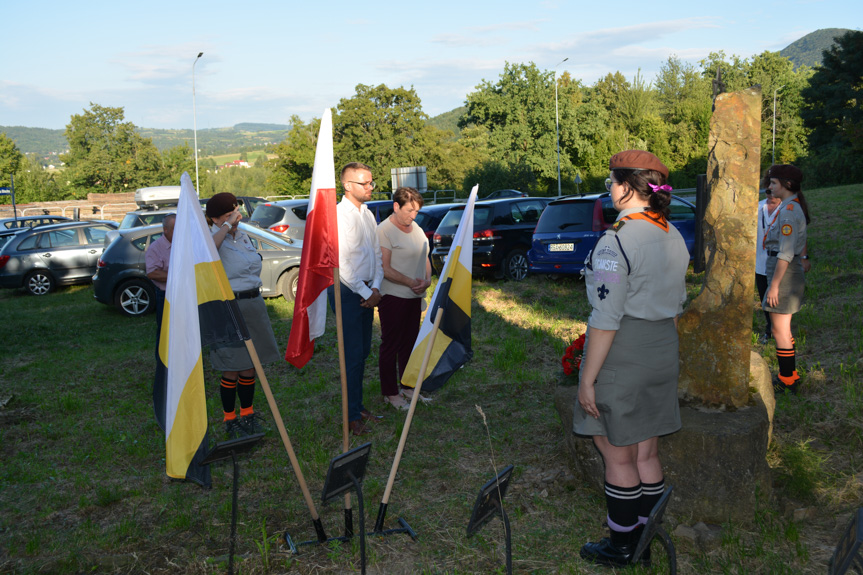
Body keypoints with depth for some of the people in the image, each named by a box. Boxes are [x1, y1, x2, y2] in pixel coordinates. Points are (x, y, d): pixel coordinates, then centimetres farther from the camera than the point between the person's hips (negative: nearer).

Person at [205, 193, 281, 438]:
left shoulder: (244, 236, 12)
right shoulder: (213, 237, -10)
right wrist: (228, 225, -26)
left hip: (253, 304, 7)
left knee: (250, 365, 13)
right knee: (232, 369, 0)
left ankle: (248, 413, 28)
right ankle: (230, 420, 15)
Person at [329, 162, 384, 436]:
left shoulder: (367, 214, 13)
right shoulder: (339, 215, -14)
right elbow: (341, 262, -19)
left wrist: (375, 287, 1)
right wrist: (366, 293, -13)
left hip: (366, 291, 8)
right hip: (346, 290, -8)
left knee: (363, 351, 13)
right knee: (353, 354, -5)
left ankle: (358, 407, 24)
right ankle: (352, 416, 4)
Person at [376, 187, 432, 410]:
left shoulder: (416, 229, 13)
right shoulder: (384, 231, -14)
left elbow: (424, 258, 18)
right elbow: (385, 269, -19)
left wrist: (427, 280, -1)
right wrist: (410, 282, -24)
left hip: (414, 296, 8)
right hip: (393, 297, -8)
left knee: (410, 342, 16)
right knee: (390, 345, 1)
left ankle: (408, 386, 28)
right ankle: (390, 393, 10)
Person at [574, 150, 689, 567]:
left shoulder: (616, 241, -19)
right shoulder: (674, 238, 8)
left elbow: (606, 319, -21)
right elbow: (676, 306, 15)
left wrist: (587, 379, -15)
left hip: (621, 356, -8)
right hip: (663, 353, 8)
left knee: (618, 458, 6)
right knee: (647, 454, 17)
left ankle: (622, 548, 20)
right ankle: (644, 541, 29)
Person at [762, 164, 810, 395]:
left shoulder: (789, 210, -19)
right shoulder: (792, 207, 13)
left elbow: (786, 253, -22)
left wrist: (774, 285, -21)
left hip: (785, 272, -10)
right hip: (789, 272, 10)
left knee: (780, 330, -2)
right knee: (782, 328, 18)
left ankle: (786, 382, 7)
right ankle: (790, 375, 29)